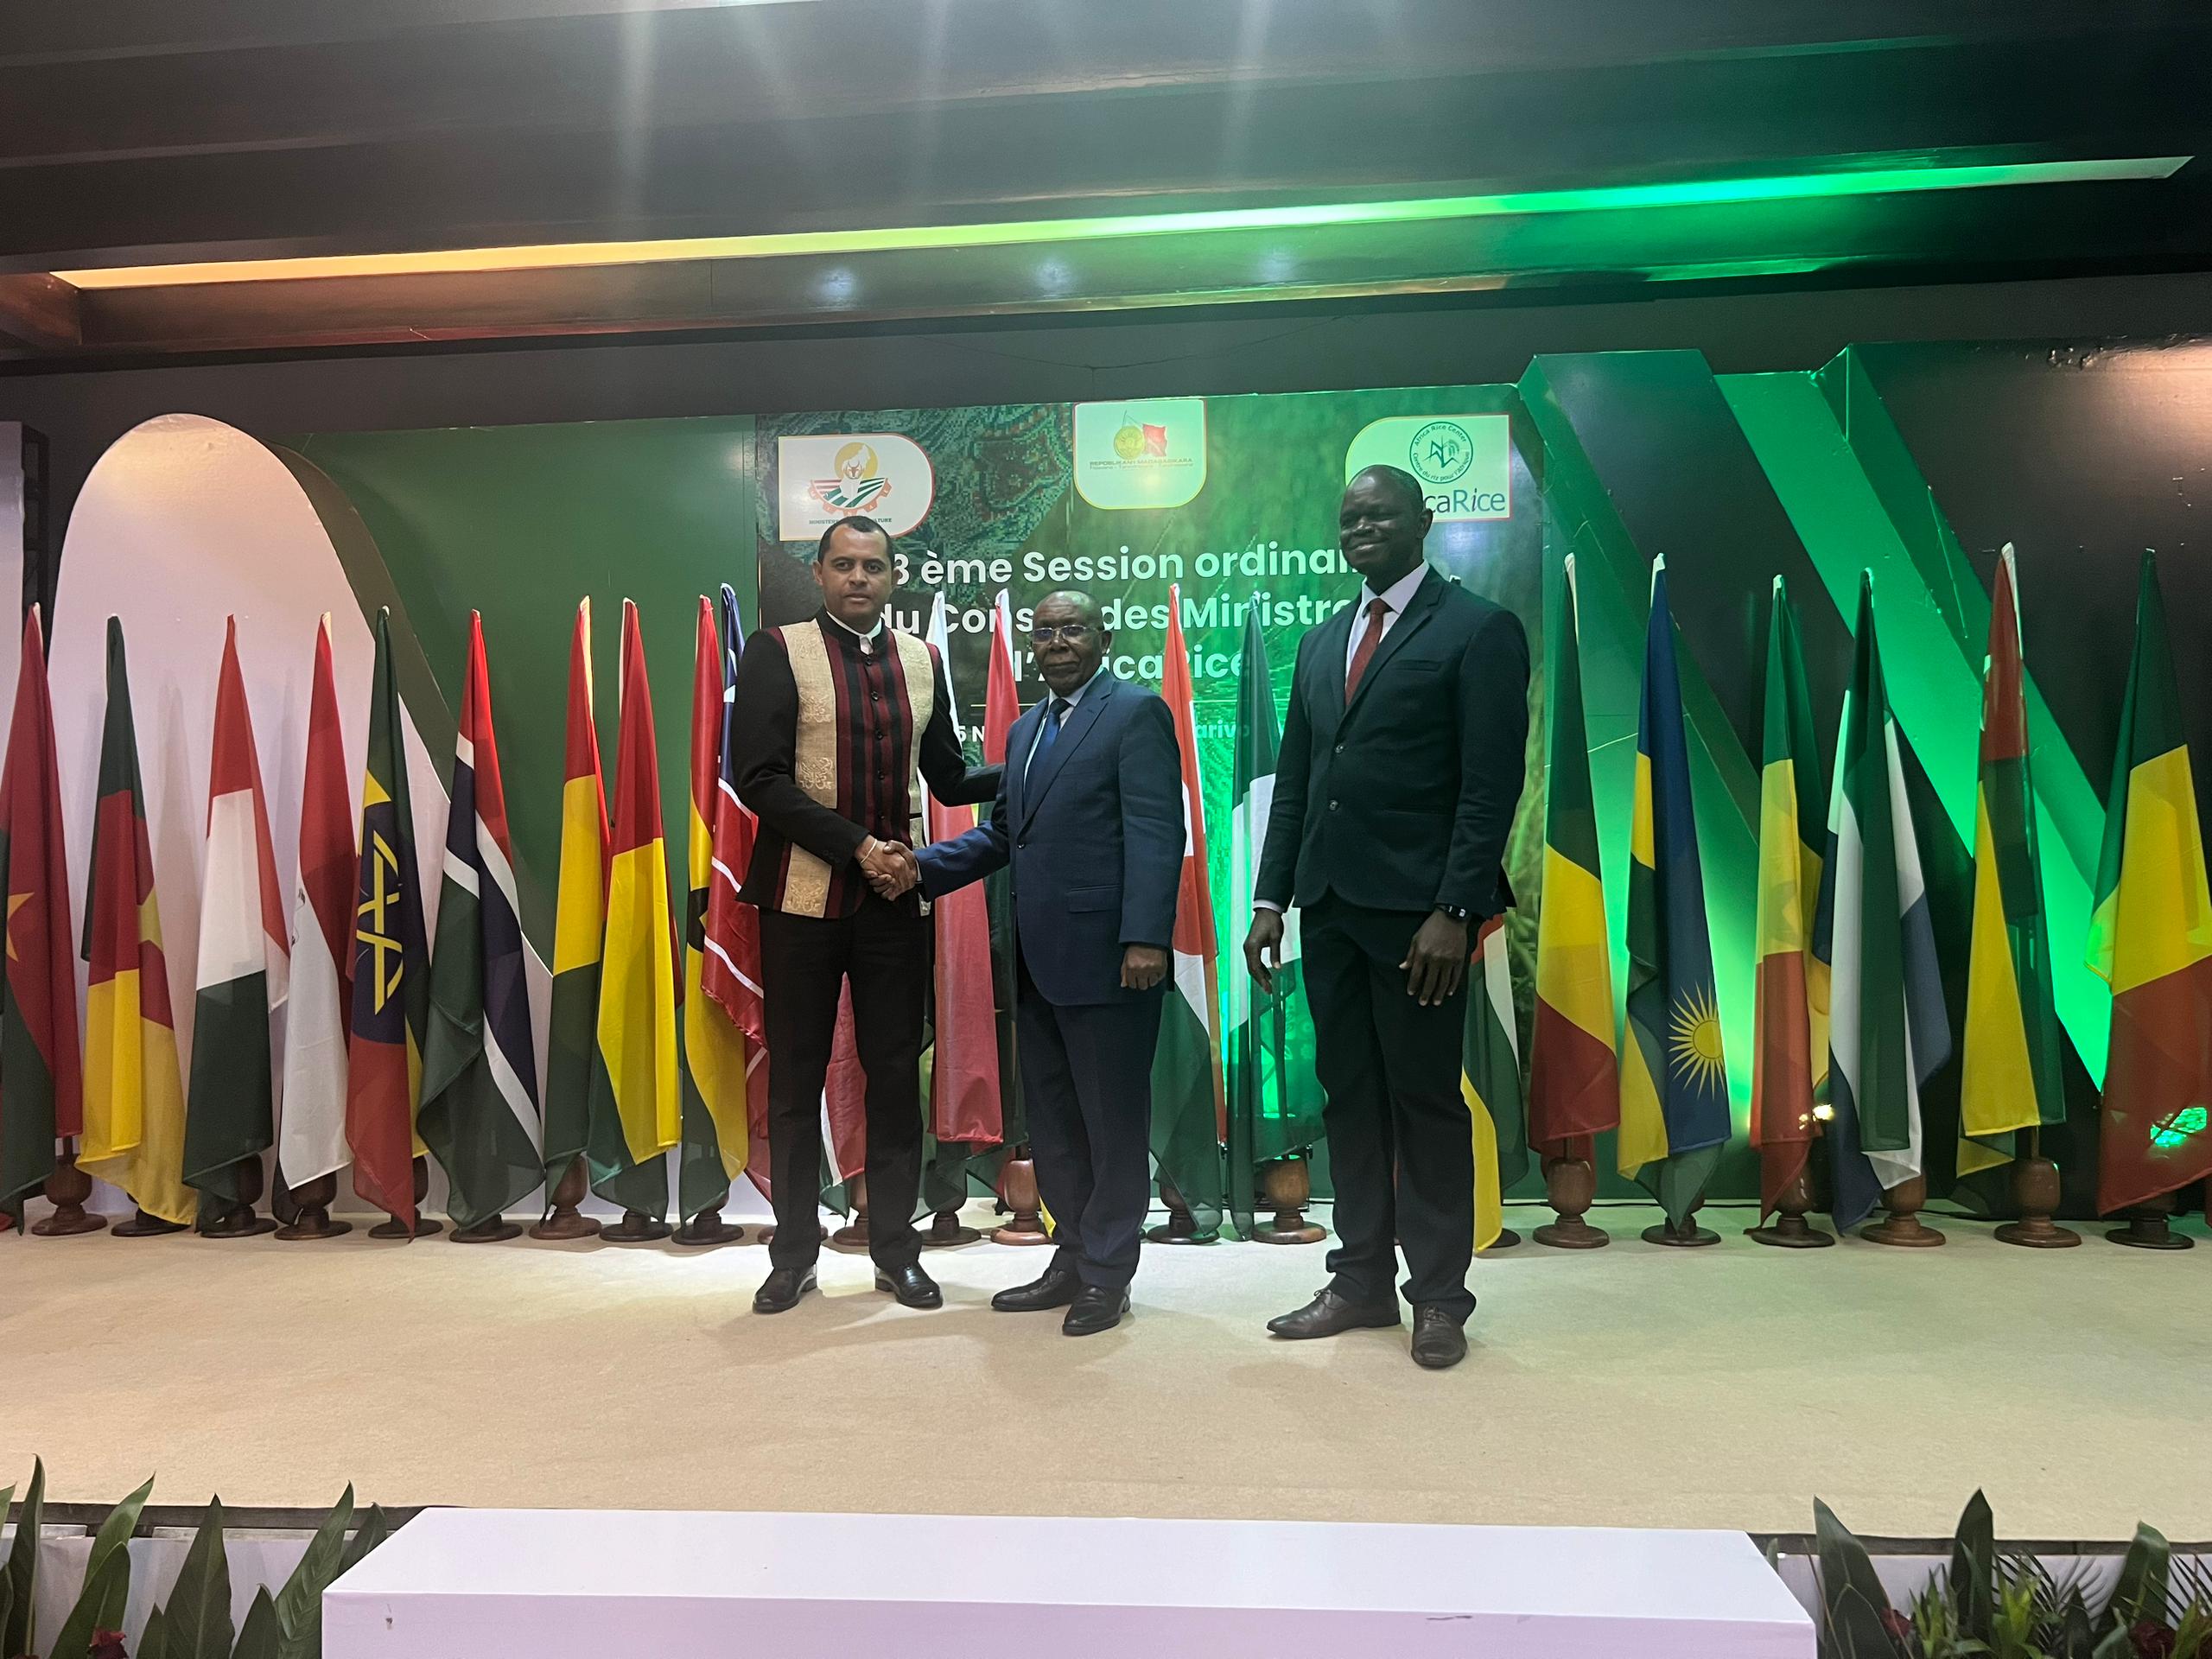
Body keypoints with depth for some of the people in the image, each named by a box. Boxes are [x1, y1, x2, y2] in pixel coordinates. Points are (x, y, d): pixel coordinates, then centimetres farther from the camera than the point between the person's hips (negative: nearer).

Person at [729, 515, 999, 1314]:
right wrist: (856, 846, -16)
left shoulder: (922, 660, 11)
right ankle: (794, 1253, 21)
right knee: (795, 1079, 7)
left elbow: (948, 776, 17)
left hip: (896, 898, 3)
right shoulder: (778, 651, -2)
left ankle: (895, 1248, 21)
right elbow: (758, 777, -10)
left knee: (896, 1076, 8)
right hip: (803, 896, -3)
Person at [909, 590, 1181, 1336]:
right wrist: (923, 866, 6)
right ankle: (1073, 1258, 28)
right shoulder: (1026, 729, 20)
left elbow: (1156, 833, -13)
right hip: (1038, 960, 8)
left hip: (1106, 957, -8)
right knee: (1051, 1121, 14)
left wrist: (1146, 937, -22)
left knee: (1112, 1120, 4)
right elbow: (1001, 833, 20)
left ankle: (1107, 1273, 17)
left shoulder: (1136, 712, -5)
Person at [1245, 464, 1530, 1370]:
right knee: (1349, 1095, 11)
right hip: (1329, 906, 6)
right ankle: (1362, 1280, 22)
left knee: (1426, 1099, 2)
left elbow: (1492, 785, -10)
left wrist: (1454, 911, -17)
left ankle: (1438, 1295, 15)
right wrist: (1270, 898, 9)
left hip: (1417, 911, -6)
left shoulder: (1478, 630, -3)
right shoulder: (1321, 642, 17)